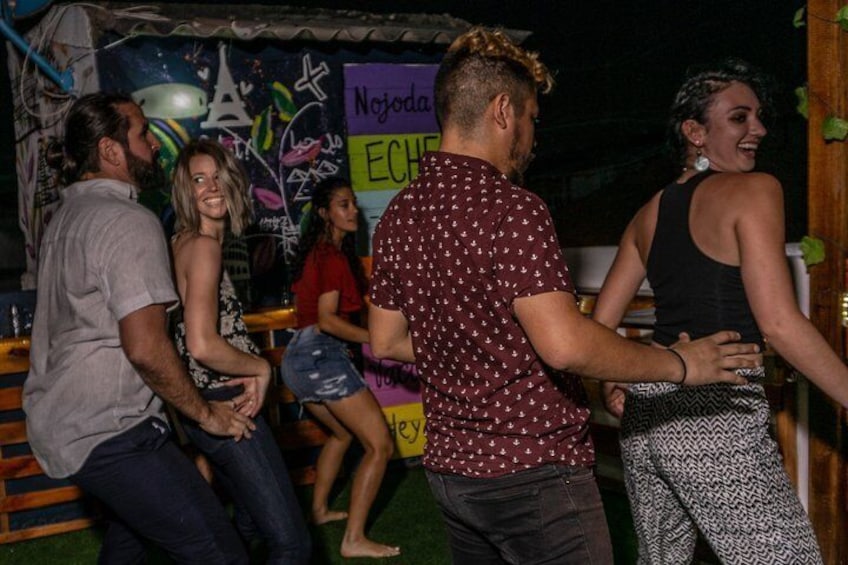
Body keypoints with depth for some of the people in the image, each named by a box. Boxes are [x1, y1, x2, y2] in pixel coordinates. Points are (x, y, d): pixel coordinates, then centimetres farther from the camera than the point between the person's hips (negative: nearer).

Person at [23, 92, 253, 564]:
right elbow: (145, 346, -24)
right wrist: (206, 413, -11)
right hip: (107, 433, -11)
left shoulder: (69, 212, 14)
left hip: (58, 421, 11)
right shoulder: (130, 222, -17)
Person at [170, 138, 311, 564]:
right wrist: (262, 368, -11)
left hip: (206, 405, 10)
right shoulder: (203, 245, -17)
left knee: (250, 524, 28)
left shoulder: (183, 242, 11)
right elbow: (203, 345, -28)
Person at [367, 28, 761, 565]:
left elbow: (387, 342, 12)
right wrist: (680, 364, -14)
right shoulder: (510, 208, -19)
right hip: (531, 471, -8)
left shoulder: (399, 214, 5)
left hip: (450, 462, 8)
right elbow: (564, 343, -27)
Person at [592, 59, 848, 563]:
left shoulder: (650, 213, 13)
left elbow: (602, 322, 14)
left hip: (647, 410, 8)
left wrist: (613, 388, 23)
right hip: (718, 419, -8)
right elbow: (779, 324, -15)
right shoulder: (753, 190, -7)